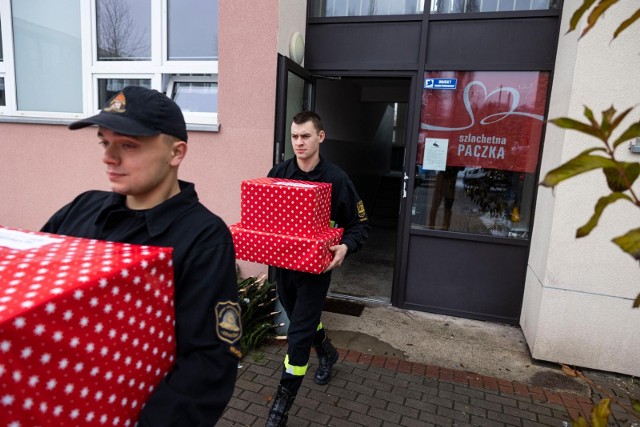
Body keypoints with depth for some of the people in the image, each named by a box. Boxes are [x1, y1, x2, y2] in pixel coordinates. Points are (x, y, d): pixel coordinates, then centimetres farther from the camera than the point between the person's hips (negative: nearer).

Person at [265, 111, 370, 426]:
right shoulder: (278, 172, -3)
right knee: (302, 320, 23)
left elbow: (361, 224, -8)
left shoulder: (336, 179, -15)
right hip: (282, 263, 5)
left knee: (298, 335, -2)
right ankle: (327, 353, 54)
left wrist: (346, 247, -27)